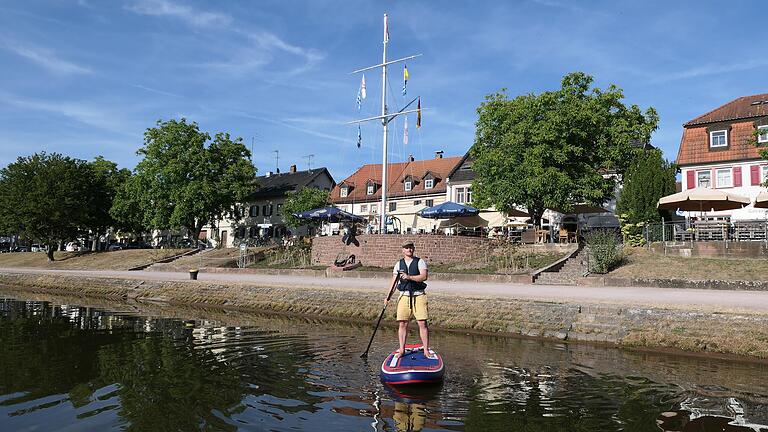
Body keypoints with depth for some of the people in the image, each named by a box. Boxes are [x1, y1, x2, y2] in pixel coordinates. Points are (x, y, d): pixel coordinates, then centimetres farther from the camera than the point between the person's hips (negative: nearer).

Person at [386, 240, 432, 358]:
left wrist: (409, 277, -26)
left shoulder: (420, 262, 2)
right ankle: (401, 349, 11)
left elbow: (424, 276, -14)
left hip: (419, 296, -2)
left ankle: (426, 350, 4)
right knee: (402, 324, 2)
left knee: (422, 323, -4)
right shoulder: (399, 264, 11)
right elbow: (393, 281, 8)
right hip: (404, 296, 2)